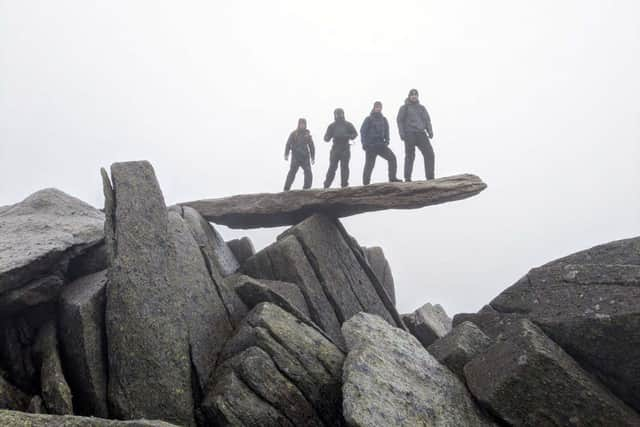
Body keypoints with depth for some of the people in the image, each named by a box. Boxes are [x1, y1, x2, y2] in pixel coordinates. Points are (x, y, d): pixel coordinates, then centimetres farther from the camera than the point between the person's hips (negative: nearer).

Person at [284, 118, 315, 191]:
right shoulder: (294, 134, 2)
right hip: (295, 157, -3)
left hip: (305, 158, 3)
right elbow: (288, 144, -4)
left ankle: (307, 189, 1)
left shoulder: (307, 134, 10)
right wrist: (286, 155, -14)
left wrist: (313, 157, 11)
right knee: (292, 173, -4)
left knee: (308, 174, -7)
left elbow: (311, 146, 15)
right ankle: (286, 189, 2)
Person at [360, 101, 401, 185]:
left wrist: (387, 141, 2)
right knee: (369, 165, -2)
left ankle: (392, 178, -10)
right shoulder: (369, 119, -1)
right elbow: (362, 131, -5)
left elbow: (386, 131, 19)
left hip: (381, 145, 4)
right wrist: (364, 143, -14)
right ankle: (365, 184, 4)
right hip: (370, 146, -4)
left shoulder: (383, 119, 13)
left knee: (392, 157, -12)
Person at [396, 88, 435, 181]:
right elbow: (400, 121, 3)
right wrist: (401, 133, -13)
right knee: (410, 156, -7)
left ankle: (430, 177, -7)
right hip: (409, 134, -3)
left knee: (429, 154, -9)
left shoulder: (422, 108, 19)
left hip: (421, 134, 3)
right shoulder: (404, 108, 9)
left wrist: (430, 132, -3)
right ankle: (407, 178, -1)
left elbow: (427, 120, 13)